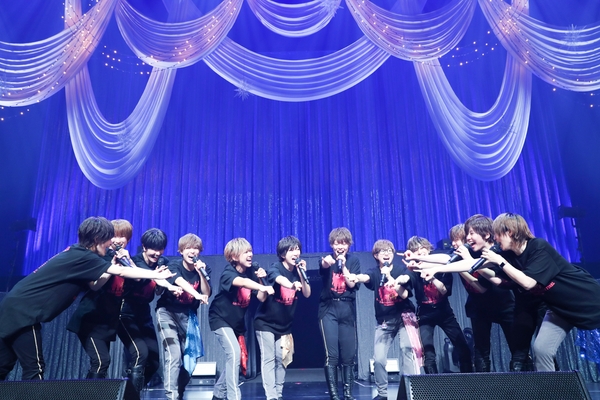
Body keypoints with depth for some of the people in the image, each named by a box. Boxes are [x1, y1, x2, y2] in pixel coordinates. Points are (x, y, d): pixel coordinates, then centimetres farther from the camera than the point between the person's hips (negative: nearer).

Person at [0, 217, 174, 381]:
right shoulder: (82, 257, -19)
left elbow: (93, 285, 14)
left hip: (16, 307, 10)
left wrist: (111, 267, 1)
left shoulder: (76, 253, 9)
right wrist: (157, 275, -14)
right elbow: (122, 271, -19)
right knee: (34, 368, -4)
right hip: (24, 311, -10)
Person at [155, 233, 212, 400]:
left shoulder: (202, 269, -3)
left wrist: (201, 273, -25)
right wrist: (197, 295, -53)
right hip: (168, 312, -4)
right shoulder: (174, 265, -14)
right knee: (174, 355, -17)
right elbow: (180, 282, -36)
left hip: (188, 315, 4)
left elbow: (207, 294, -11)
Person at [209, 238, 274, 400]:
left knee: (235, 358, 12)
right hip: (221, 319, -7)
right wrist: (264, 288, -64)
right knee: (234, 353, -20)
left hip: (237, 321, 7)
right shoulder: (228, 272, -24)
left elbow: (261, 298, -8)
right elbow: (242, 282, -49)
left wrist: (261, 280, -22)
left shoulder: (251, 271, -6)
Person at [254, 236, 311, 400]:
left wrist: (302, 273, -19)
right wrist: (292, 285, -65)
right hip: (266, 322, -5)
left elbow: (307, 294, -6)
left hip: (284, 325, 5)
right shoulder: (275, 268, -18)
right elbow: (280, 279, -43)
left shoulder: (298, 271, -1)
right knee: (269, 359, -7)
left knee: (282, 360, 9)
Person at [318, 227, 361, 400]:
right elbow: (323, 266, -25)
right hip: (328, 309, -2)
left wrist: (343, 265, -12)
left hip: (347, 309, 2)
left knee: (348, 355, 5)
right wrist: (327, 262, -49)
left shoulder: (353, 260, 6)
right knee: (331, 355, -8)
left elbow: (352, 284, -4)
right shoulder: (327, 259, 1)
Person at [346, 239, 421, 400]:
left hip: (404, 316, -1)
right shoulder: (374, 272, -3)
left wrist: (389, 276, -25)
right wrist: (357, 277, -52)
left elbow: (404, 295, -15)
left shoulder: (401, 269, -4)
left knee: (407, 348, -23)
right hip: (384, 321, 2)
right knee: (378, 358, -1)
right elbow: (365, 278, -28)